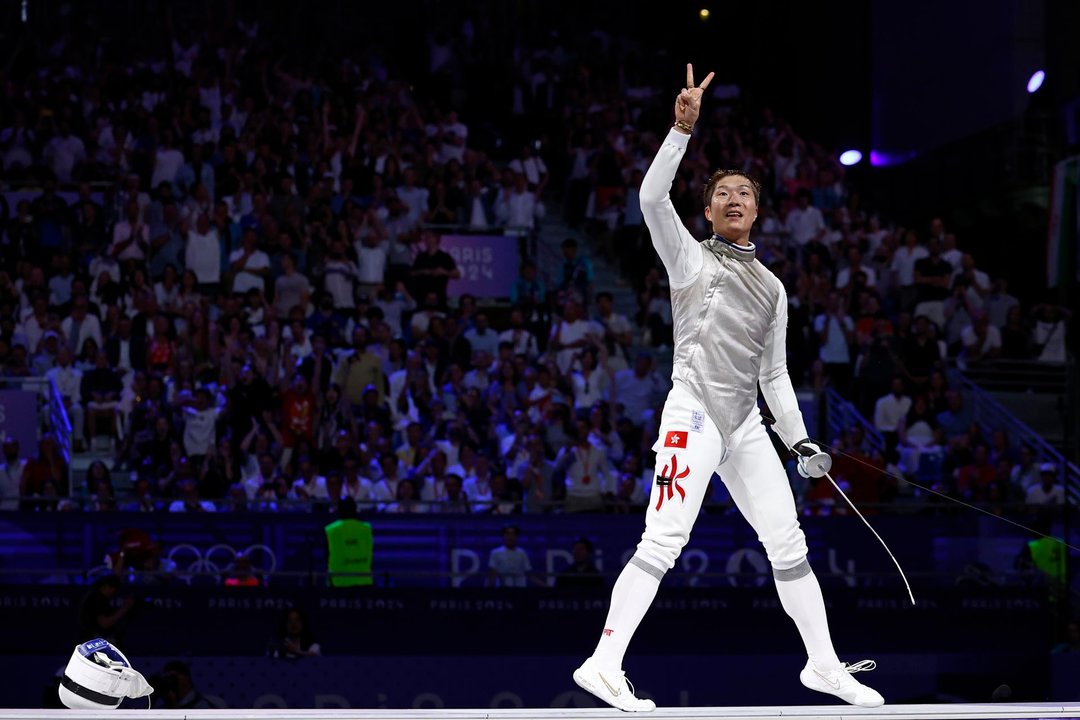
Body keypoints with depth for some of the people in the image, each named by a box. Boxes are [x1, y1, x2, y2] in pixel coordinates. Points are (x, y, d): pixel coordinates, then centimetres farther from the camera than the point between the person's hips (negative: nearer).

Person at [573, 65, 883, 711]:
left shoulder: (772, 288, 20)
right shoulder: (690, 257, 5)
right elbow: (653, 198, -12)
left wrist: (801, 442, 14)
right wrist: (684, 129, -20)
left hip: (746, 427, 6)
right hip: (693, 414, -6)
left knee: (789, 543, 6)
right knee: (662, 546, -17)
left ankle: (825, 664, 17)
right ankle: (603, 666, -19)